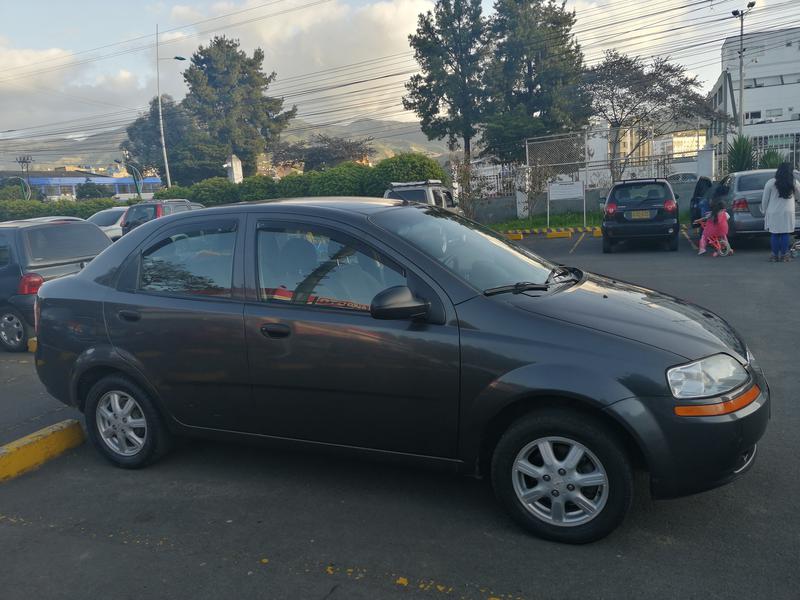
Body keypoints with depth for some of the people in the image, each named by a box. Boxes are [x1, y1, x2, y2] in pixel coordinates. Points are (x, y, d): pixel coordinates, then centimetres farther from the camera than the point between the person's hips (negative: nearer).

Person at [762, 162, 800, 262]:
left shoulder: (771, 183, -6)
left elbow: (765, 199, -3)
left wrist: (764, 211, 10)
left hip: (773, 213, -1)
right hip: (787, 213, 1)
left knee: (774, 234, 4)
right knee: (785, 234, 5)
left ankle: (775, 255, 7)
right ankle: (784, 255, 7)